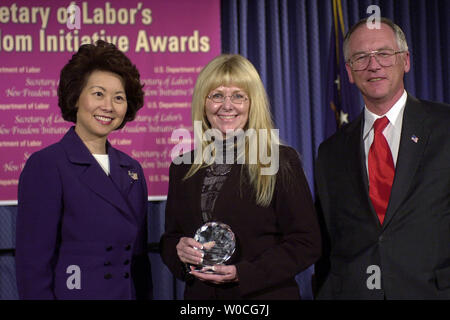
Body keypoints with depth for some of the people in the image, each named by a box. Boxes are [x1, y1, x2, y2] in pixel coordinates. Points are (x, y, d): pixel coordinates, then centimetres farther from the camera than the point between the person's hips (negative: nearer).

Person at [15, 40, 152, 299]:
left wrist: (146, 295, 6)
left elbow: (139, 256, 12)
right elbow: (32, 264, -15)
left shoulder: (131, 169, 8)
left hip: (130, 293, 6)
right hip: (74, 293, -6)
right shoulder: (45, 165, -11)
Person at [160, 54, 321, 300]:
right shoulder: (183, 168, 5)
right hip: (199, 294, 4)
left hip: (264, 294, -3)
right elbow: (170, 237, 12)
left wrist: (242, 273, -20)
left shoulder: (281, 162, -8)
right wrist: (178, 250, -11)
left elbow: (306, 244, -11)